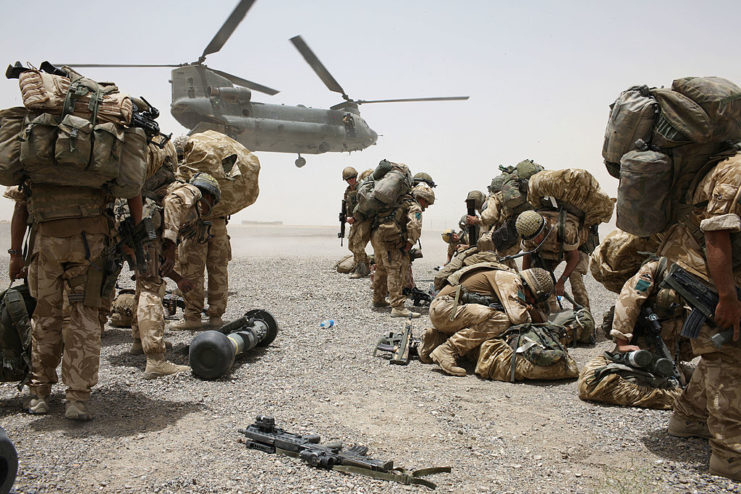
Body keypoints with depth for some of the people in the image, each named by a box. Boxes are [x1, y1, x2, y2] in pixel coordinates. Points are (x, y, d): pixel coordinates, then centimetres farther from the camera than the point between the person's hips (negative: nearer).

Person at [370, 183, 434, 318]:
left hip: (375, 234, 9)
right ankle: (398, 307, -15)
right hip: (387, 238, -9)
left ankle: (378, 299, 37)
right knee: (396, 270, -10)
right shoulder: (415, 207, -3)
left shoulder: (401, 201, 25)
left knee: (382, 268, 23)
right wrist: (409, 244, -11)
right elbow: (414, 227, -20)